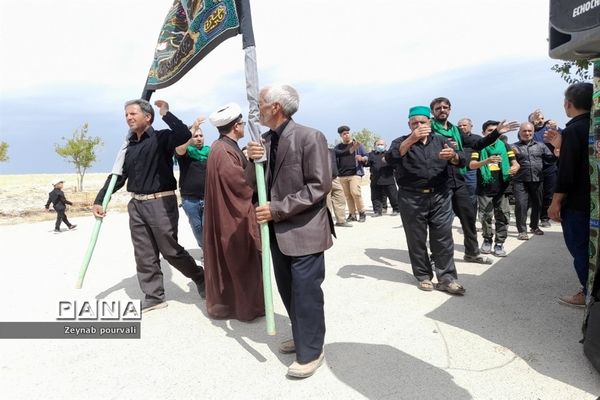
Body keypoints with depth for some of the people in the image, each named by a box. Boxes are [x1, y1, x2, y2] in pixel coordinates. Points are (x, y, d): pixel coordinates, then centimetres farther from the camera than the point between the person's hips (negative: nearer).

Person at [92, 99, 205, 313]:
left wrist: (166, 114, -20)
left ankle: (201, 278, 21)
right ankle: (154, 296, 18)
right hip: (136, 205, 7)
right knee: (144, 255, 8)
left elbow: (184, 135, -25)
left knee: (171, 250, 0)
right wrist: (99, 200, 9)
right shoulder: (128, 146, 14)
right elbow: (118, 176, 15)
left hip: (160, 203, -6)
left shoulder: (161, 138, -5)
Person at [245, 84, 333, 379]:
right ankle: (301, 337, 37)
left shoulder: (310, 138, -14)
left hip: (303, 231, -7)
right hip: (278, 230, 7)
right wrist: (253, 159, -12)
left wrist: (278, 209, -21)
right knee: (288, 290, 17)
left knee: (305, 293, 1)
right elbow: (251, 182, 9)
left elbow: (320, 186, -19)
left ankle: (311, 352, 18)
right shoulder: (266, 140, 8)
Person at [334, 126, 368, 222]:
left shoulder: (358, 144, 8)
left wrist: (362, 158, -14)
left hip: (355, 173, -4)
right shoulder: (338, 148, 14)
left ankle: (362, 212, -3)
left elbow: (366, 157, 6)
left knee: (355, 192, -18)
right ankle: (353, 214, 10)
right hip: (342, 175, 4)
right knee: (347, 195, 2)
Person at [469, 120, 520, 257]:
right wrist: (487, 161, -29)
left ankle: (499, 243, 11)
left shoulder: (505, 146, 8)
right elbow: (472, 165, -11)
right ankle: (487, 240, 23)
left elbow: (515, 163, 7)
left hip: (502, 188, 2)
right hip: (485, 189, -2)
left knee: (503, 216, 2)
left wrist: (514, 168, -19)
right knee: (485, 216, 4)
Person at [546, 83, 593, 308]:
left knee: (579, 247, 1)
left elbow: (566, 171, -21)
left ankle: (588, 293, 9)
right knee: (588, 246, 18)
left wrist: (556, 202, -16)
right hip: (591, 200, 9)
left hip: (577, 202, -8)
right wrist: (560, 143, 19)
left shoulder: (573, 130, -16)